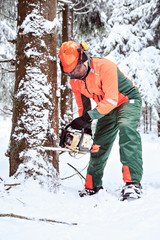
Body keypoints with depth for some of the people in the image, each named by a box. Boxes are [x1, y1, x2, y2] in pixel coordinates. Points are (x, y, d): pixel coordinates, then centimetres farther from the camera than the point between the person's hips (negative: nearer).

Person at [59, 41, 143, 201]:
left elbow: (111, 100, -33)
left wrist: (88, 118, -34)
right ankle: (92, 185, 23)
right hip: (106, 109, 7)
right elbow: (82, 105, 6)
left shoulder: (105, 67, -32)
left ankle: (133, 183, -42)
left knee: (126, 128, -34)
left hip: (128, 101, -7)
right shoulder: (75, 81, -8)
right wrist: (86, 128, 2)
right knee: (99, 145, 5)